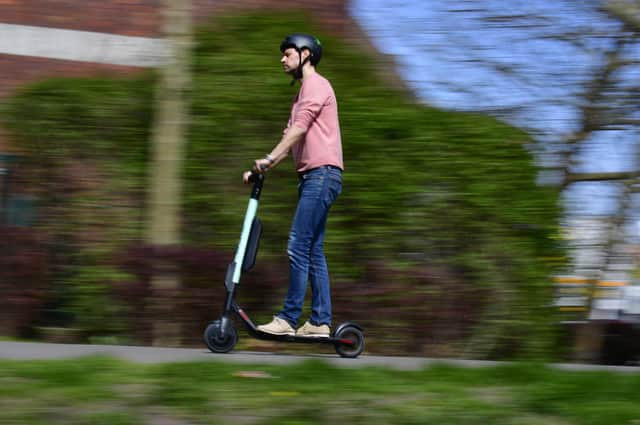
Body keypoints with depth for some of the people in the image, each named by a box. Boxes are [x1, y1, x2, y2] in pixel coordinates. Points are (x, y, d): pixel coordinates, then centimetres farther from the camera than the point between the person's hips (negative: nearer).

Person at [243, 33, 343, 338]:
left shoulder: (316, 85, -6)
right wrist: (262, 168, 12)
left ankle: (288, 319, -13)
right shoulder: (303, 92, 25)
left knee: (298, 248, -13)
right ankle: (320, 321, 7)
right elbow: (291, 140, 22)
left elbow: (298, 130, -17)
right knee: (313, 251, 7)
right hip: (312, 176, 10)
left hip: (322, 174, -10)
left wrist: (269, 159, -24)